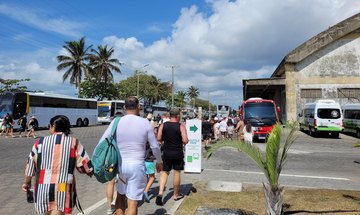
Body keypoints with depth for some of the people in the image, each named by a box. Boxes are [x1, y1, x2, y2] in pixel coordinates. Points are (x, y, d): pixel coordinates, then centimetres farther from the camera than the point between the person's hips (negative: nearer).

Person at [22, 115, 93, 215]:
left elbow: (30, 166, 10)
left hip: (42, 187, 3)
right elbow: (87, 166, -3)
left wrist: (27, 182, 27)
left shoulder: (40, 142, 3)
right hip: (63, 188, -3)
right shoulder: (74, 143, -2)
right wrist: (90, 172, 19)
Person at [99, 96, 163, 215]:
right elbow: (155, 146, 3)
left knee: (120, 196, 24)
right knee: (133, 202, 5)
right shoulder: (145, 123, -4)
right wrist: (159, 161, 18)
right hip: (137, 166, -2)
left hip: (120, 165, 2)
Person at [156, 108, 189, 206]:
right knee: (177, 173, 10)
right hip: (178, 153, -2)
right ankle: (176, 194, 24)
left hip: (166, 153, 2)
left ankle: (160, 193, -4)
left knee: (165, 172, 12)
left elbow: (159, 139, -4)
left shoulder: (163, 125, -2)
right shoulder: (181, 126, -10)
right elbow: (185, 141, -15)